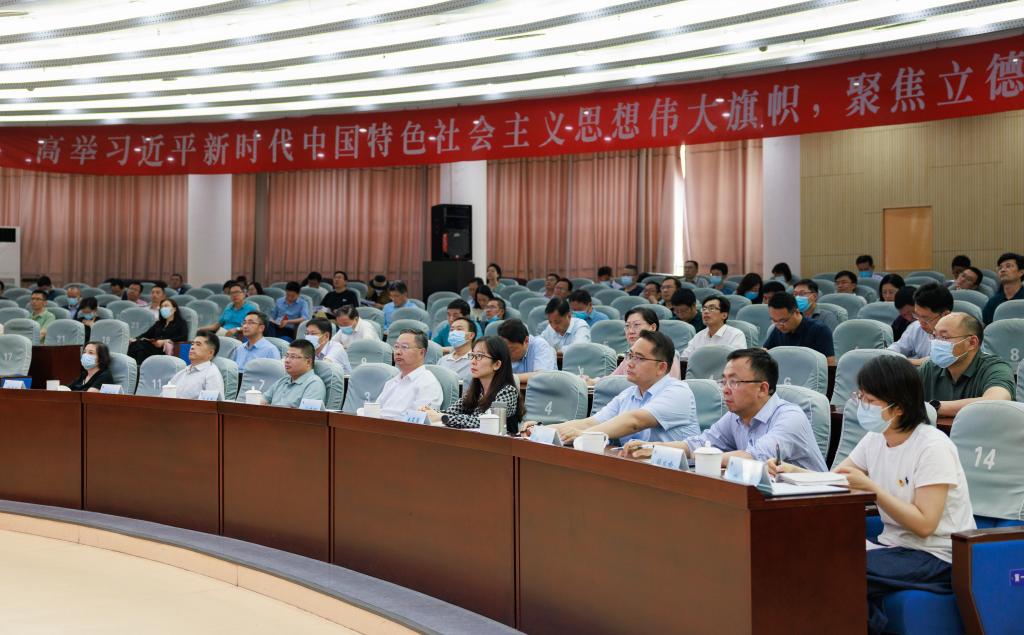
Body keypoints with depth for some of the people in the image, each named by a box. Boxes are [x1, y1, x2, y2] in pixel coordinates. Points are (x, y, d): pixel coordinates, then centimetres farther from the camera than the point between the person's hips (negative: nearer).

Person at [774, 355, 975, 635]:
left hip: (936, 558, -7)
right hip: (895, 546, 7)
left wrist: (871, 487, -24)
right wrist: (793, 471, -14)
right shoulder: (875, 439, 6)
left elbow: (924, 524, -21)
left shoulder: (933, 447, -17)